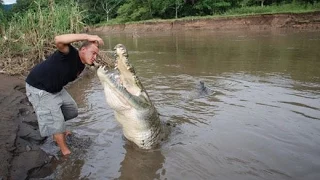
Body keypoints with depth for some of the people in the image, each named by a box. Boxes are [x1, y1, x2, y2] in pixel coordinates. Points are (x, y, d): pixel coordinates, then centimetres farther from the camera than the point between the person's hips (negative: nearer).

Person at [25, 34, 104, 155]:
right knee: (55, 119, -8)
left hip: (55, 88, 9)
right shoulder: (70, 53, -27)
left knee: (72, 110, 19)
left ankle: (58, 132, 45)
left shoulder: (81, 65, -2)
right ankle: (65, 151, 9)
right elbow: (58, 40, -50)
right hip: (39, 88, -9)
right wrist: (87, 36, -47)